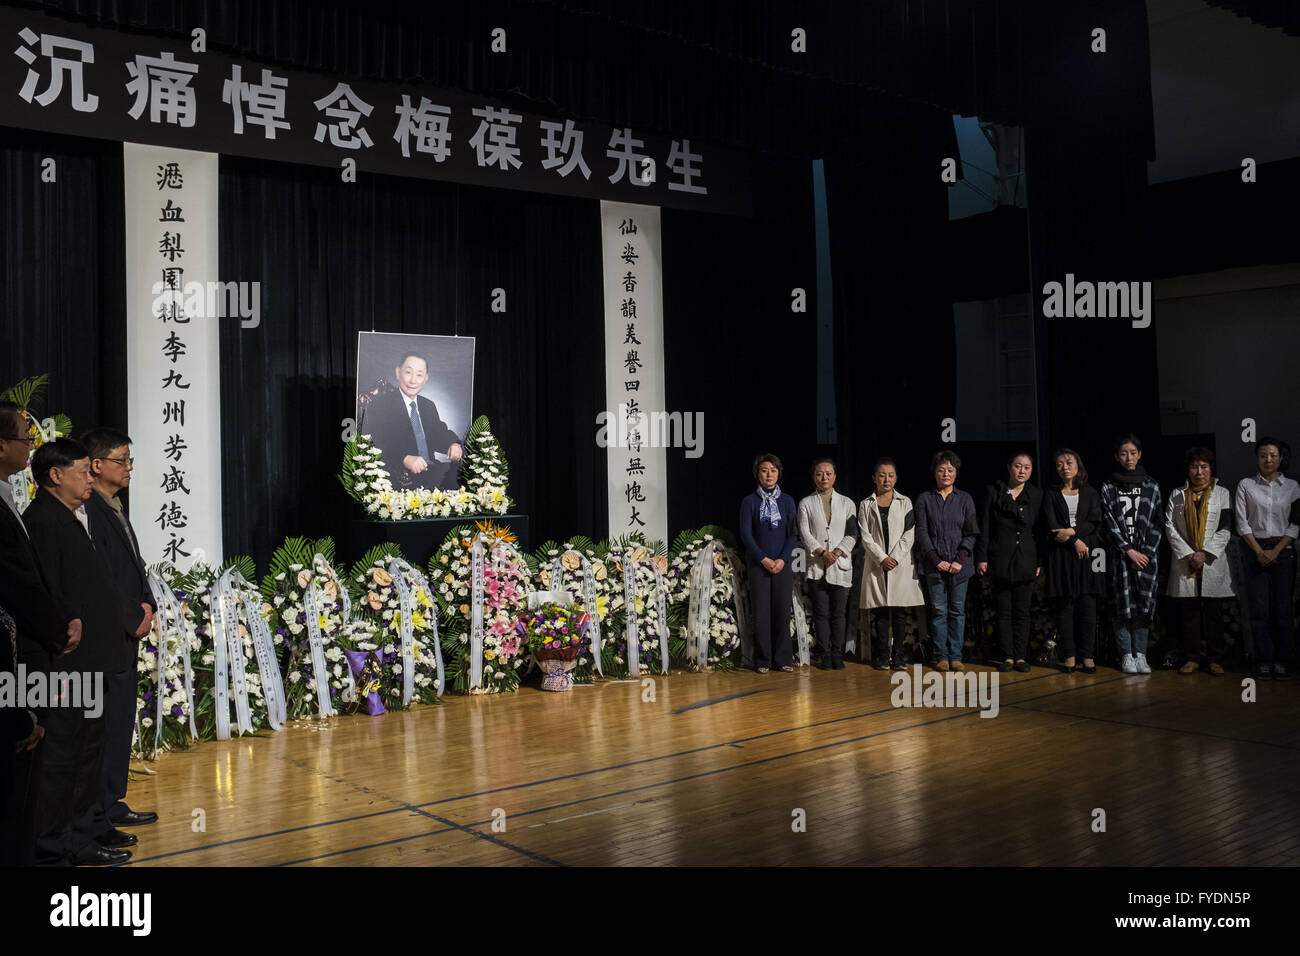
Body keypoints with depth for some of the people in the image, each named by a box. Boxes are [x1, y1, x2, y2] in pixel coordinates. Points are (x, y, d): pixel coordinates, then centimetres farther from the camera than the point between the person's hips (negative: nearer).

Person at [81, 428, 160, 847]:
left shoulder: (116, 508, 15)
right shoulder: (89, 510, -16)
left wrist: (145, 605, 4)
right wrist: (134, 620, -12)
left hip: (126, 635, 10)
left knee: (121, 723, 17)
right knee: (106, 727, -4)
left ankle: (111, 804, 28)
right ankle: (96, 822, 4)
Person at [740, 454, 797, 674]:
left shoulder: (787, 501, 8)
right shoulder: (750, 501, 2)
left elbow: (793, 533, 6)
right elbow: (745, 534, -2)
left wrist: (783, 559, -8)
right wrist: (763, 559, -10)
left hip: (783, 564, 2)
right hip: (758, 564, -2)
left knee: (783, 610, 1)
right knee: (761, 612, -2)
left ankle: (783, 659, 10)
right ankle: (763, 661, 6)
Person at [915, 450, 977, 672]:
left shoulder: (965, 499, 8)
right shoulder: (924, 499, 5)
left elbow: (971, 533, 4)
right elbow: (922, 532, 1)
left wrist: (960, 560, -8)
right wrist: (936, 560, -9)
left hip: (960, 565, 1)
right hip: (934, 564, -1)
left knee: (957, 610, 3)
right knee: (938, 610, 1)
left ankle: (955, 656, 9)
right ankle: (941, 656, 7)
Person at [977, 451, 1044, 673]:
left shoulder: (1037, 496, 8)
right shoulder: (993, 492, 4)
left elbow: (1040, 530, 8)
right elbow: (984, 528, 2)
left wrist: (1041, 561, 1)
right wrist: (982, 558, -4)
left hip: (1026, 561, 1)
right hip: (1000, 561, -1)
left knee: (1022, 611, 4)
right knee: (1004, 611, 2)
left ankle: (1021, 657, 10)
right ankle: (1007, 657, 8)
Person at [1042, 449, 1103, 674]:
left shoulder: (1090, 493, 12)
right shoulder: (1051, 495, 9)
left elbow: (1095, 522, -1)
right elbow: (1050, 526, -1)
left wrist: (1072, 531, -13)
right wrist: (1075, 541, -9)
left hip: (1086, 555, 0)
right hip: (1060, 555, 0)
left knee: (1087, 605, -4)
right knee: (1063, 605, -2)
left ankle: (1087, 656, 0)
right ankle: (1069, 655, 2)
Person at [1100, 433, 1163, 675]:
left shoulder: (1151, 485, 8)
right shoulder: (1108, 487, 3)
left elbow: (1157, 523, 6)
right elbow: (1110, 523, -2)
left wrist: (1146, 551, -5)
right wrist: (1130, 551, -9)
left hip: (1146, 554, 1)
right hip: (1121, 554, -1)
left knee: (1144, 605, 0)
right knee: (1124, 605, -2)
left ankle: (1140, 654, 7)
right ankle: (1127, 655, 6)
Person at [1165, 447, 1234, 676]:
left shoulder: (1222, 494, 8)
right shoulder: (1177, 495, 10)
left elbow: (1225, 529, 0)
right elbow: (1169, 527, 3)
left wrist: (1205, 553, -11)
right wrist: (1188, 554, -8)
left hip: (1213, 562, -1)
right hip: (1184, 562, 1)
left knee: (1213, 612, 0)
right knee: (1188, 612, 1)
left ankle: (1215, 659, 7)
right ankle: (1191, 659, 8)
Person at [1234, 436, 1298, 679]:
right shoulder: (1246, 486, 6)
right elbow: (1242, 523, 2)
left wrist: (1276, 550, -8)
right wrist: (1259, 551, -7)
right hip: (1256, 551, 0)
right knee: (1259, 608, -3)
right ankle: (1264, 661, 2)